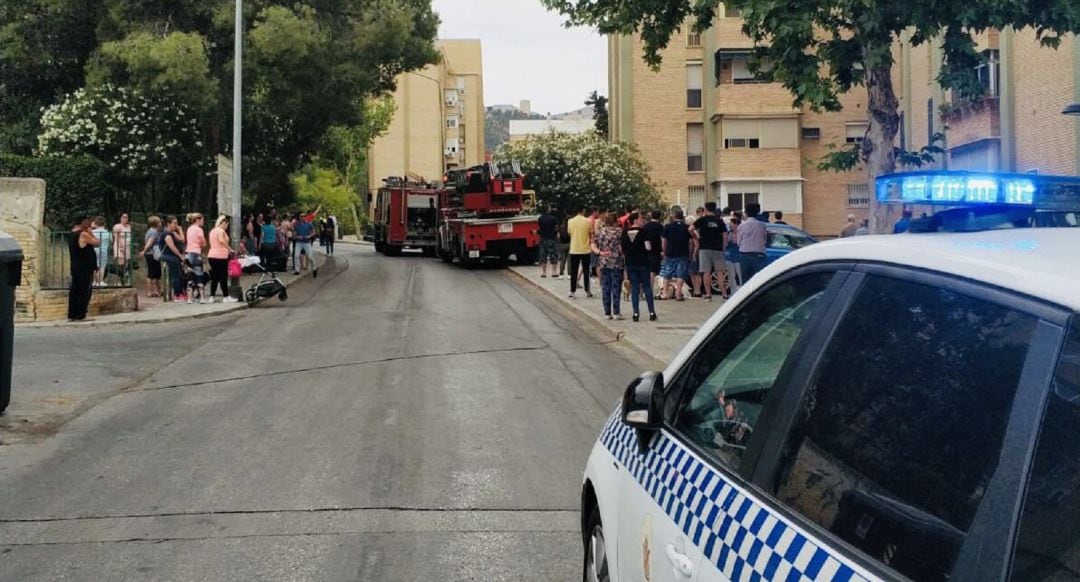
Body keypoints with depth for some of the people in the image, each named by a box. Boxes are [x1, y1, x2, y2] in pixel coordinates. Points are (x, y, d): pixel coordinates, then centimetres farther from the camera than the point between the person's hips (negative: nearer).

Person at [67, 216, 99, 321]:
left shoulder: (71, 235, 11)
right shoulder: (83, 234, -15)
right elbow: (97, 243, -11)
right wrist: (91, 233, 1)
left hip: (74, 266, 8)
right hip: (85, 267, -8)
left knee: (74, 290, 10)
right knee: (85, 291, -3)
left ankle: (71, 314, 11)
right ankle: (80, 315, -4)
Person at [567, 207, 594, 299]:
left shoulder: (570, 221, -3)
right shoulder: (588, 221, -8)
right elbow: (591, 235, 1)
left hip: (574, 250, 2)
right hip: (585, 250, -1)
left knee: (573, 272, 7)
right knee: (586, 271, 7)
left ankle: (572, 292, 7)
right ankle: (587, 292, 9)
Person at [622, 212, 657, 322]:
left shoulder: (625, 233, 2)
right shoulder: (643, 231, -10)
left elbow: (622, 249, 4)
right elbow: (648, 247, -11)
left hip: (630, 263, 3)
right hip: (643, 262, -3)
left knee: (634, 288, 6)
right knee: (647, 287, 6)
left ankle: (636, 314, 2)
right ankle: (652, 313, 7)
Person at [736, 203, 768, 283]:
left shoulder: (741, 226, 0)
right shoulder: (761, 225, -2)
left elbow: (739, 242, 5)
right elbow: (765, 240, 6)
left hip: (744, 255, 2)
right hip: (758, 255, -1)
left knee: (745, 280, 8)